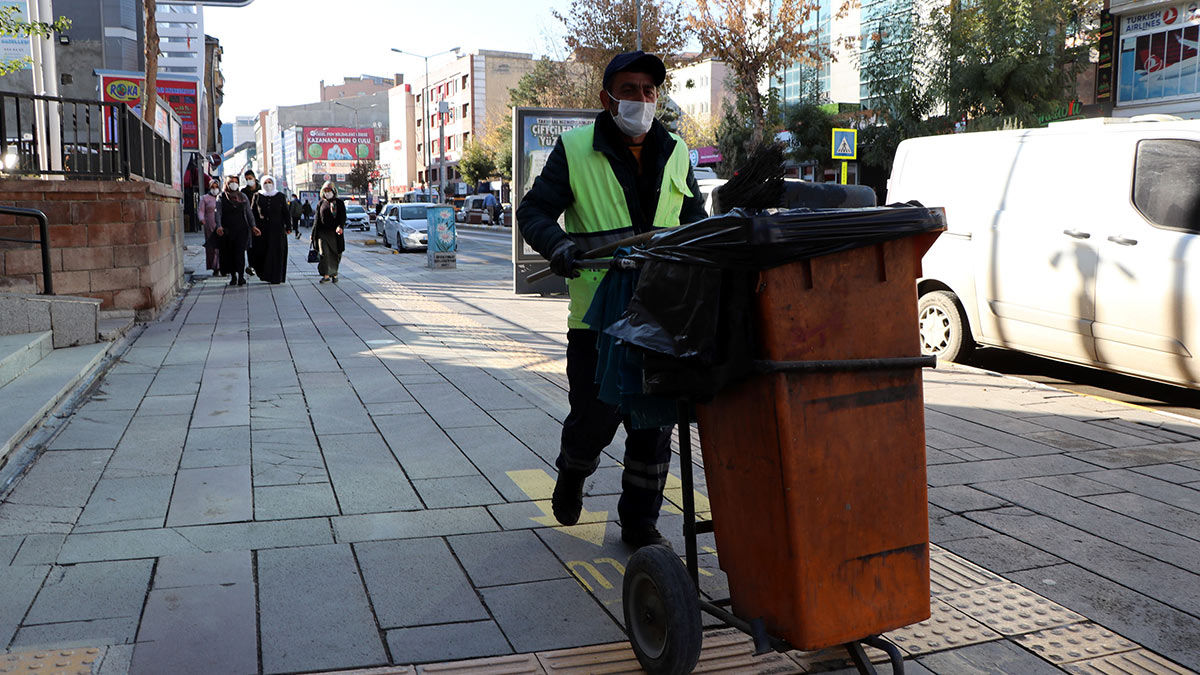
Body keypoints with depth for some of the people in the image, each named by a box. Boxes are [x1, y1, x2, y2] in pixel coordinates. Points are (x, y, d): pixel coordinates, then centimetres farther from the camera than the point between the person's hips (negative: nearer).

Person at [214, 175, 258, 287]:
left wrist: (253, 226, 5)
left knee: (240, 252, -9)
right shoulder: (221, 197, 7)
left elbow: (249, 213, 16)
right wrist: (219, 226, -17)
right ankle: (233, 276, 14)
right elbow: (218, 213, -1)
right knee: (229, 253, 4)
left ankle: (241, 276, -9)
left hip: (242, 229, 0)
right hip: (227, 230, 0)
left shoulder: (243, 197, 14)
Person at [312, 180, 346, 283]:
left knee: (335, 254, 4)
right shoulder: (321, 203, 12)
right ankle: (326, 274, -12)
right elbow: (317, 219, 15)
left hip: (335, 232, -1)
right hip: (323, 232, 1)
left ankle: (334, 274, 18)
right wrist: (313, 233, 12)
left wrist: (340, 226, -22)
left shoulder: (339, 203, 6)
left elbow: (343, 217, -3)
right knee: (324, 253, -13)